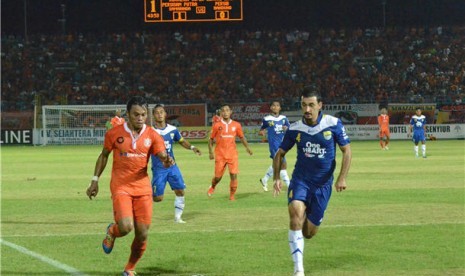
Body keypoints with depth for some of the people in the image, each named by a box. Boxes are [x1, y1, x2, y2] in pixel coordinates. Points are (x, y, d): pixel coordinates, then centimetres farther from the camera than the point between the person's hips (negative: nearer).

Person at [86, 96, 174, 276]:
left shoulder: (152, 135, 0)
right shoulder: (114, 133, -3)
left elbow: (163, 156, -8)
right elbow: (103, 155, 10)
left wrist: (167, 161, -33)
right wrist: (95, 180, 9)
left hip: (142, 188, 3)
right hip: (120, 187, -2)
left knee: (142, 234, 1)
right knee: (126, 227, -23)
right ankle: (112, 232, 15)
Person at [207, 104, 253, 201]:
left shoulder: (236, 125, 4)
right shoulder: (217, 125, -1)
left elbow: (241, 137, 15)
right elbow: (211, 139, 6)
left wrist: (247, 147, 3)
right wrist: (210, 152, -1)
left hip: (232, 154, 1)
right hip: (220, 155, -1)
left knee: (234, 175, -9)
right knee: (218, 177, 4)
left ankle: (232, 195, 6)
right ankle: (212, 187, 37)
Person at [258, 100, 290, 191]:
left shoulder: (284, 118, 9)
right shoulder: (266, 119, -1)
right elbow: (261, 130, 8)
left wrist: (286, 129, -15)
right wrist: (261, 132, -16)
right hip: (274, 144, -6)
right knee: (283, 164, -13)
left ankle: (264, 180, 38)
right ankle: (289, 185, -8)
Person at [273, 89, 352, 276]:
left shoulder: (333, 124, -8)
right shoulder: (295, 129, -3)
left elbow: (346, 151, -1)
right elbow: (280, 154, 10)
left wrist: (342, 178, -10)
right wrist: (277, 178, -3)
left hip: (323, 185, 0)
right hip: (300, 180, 0)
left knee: (309, 232, 2)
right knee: (296, 213, -28)